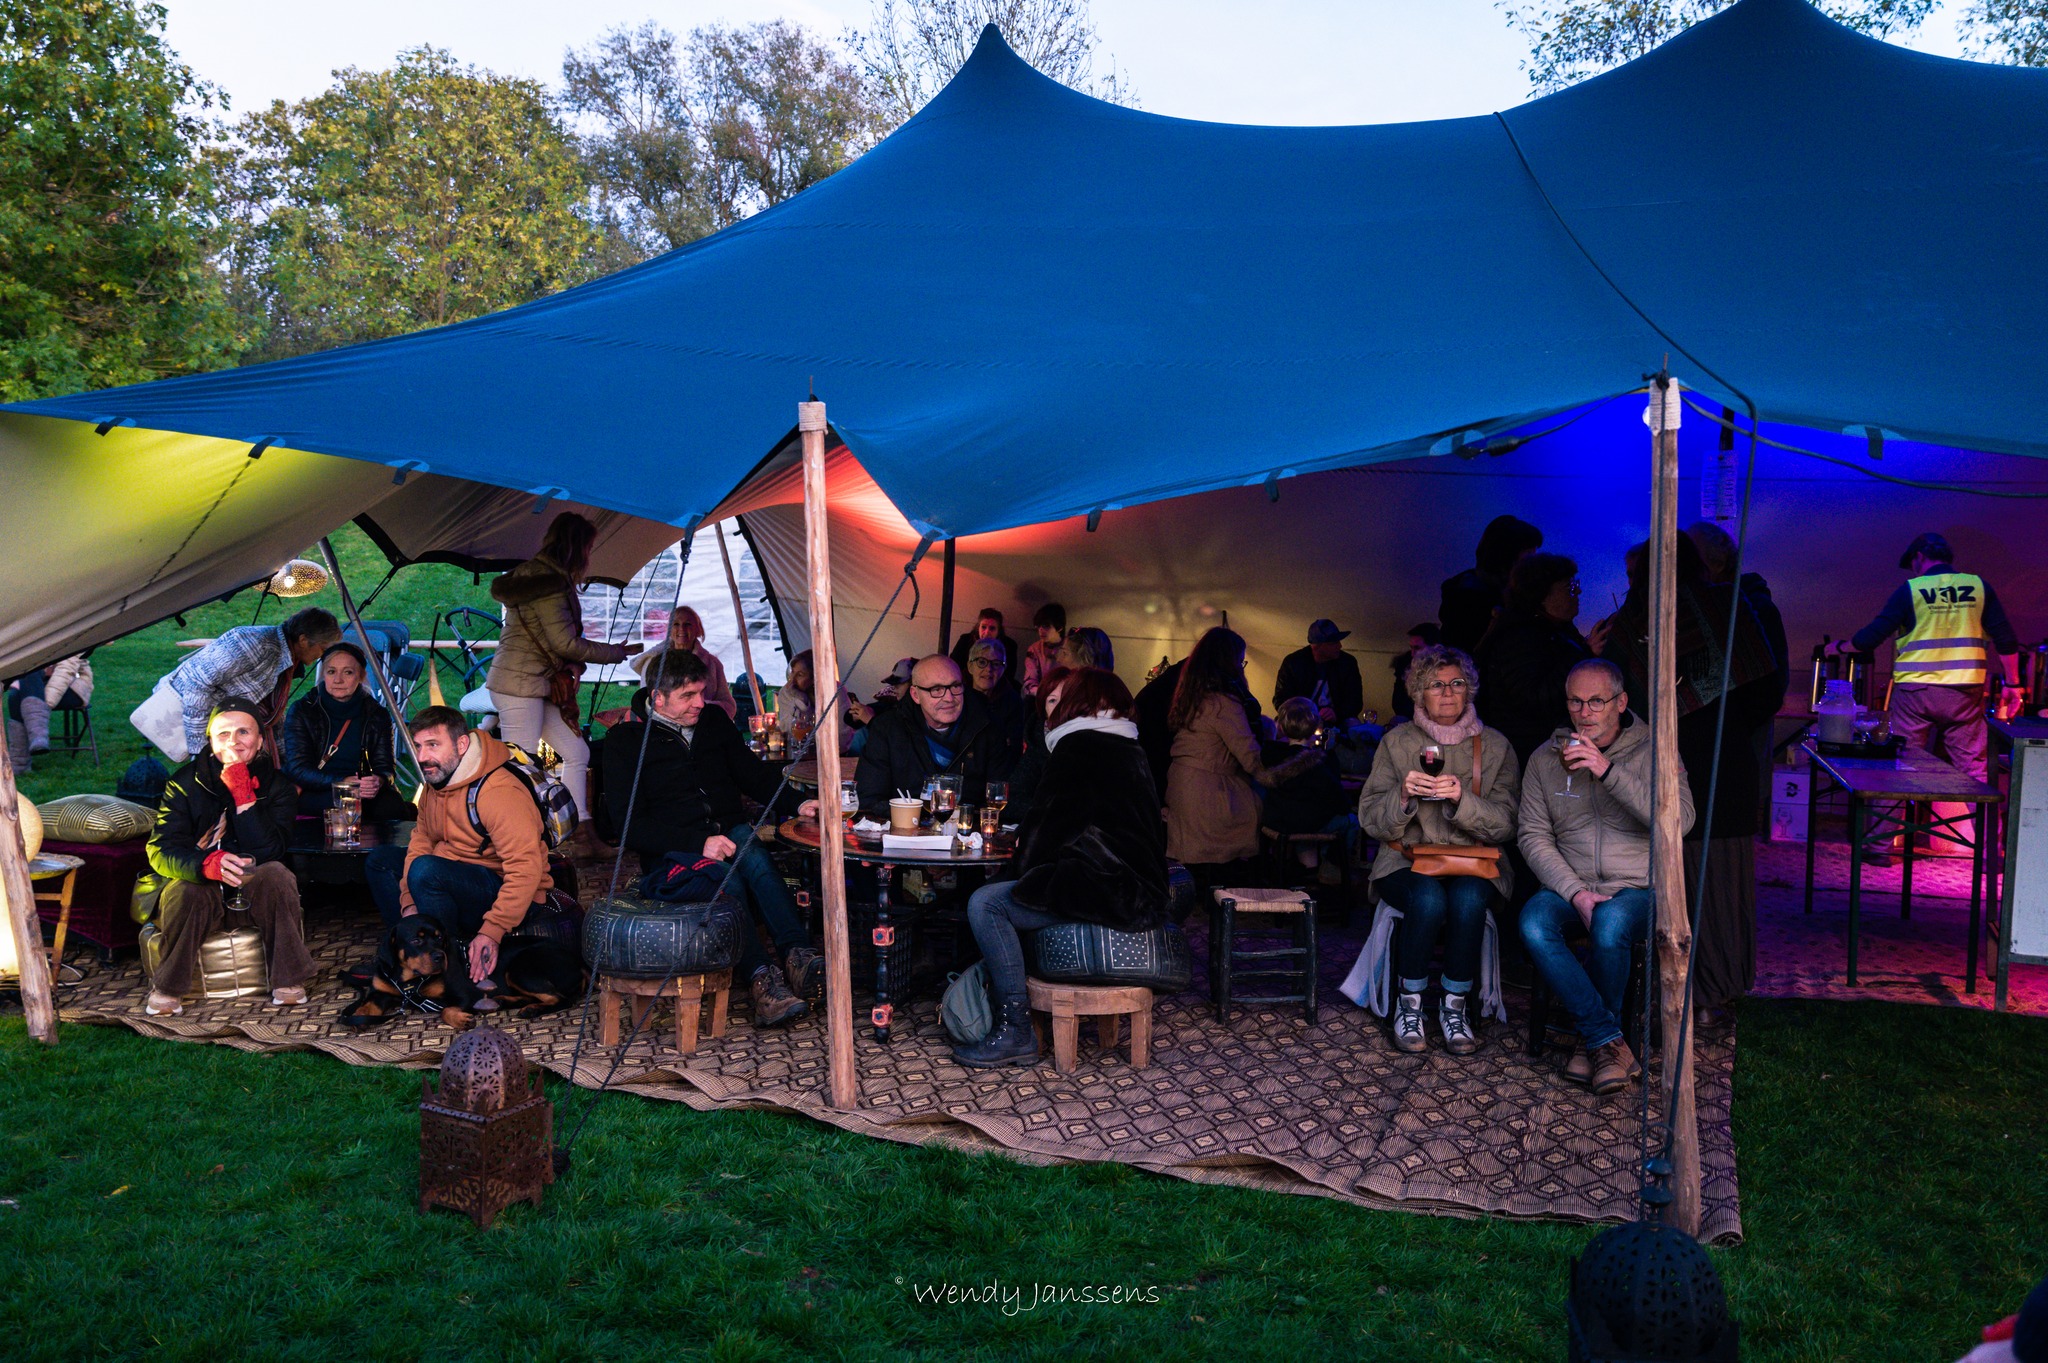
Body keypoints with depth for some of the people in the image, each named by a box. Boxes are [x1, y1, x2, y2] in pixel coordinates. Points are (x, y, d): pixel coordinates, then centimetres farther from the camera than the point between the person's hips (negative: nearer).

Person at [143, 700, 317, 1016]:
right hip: (199, 884, 0)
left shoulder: (275, 784, -4)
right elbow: (160, 850, -16)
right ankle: (167, 986, -11)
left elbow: (268, 851, -19)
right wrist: (208, 863, -38)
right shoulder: (185, 782, -4)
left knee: (276, 873, -32)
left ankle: (288, 979, -22)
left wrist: (242, 793, -26)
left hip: (254, 890, 0)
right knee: (184, 893, -34)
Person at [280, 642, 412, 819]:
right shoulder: (301, 711, 2)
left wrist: (379, 781, -24)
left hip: (364, 793, 2)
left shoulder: (377, 715, 8)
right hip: (314, 794, -2)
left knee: (393, 807, -32)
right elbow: (297, 769, -7)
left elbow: (386, 767, 3)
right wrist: (343, 782, -25)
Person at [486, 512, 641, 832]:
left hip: (542, 685, 10)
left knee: (577, 752, 11)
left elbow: (559, 641, 20)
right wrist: (617, 652, -7)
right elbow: (566, 643, -18)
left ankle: (579, 829, 17)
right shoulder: (547, 579, -16)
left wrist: (574, 664, -1)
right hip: (519, 684, -10)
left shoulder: (553, 576, 16)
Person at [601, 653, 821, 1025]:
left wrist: (796, 805, 4)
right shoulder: (625, 741, 1)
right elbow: (629, 824, -7)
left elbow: (753, 773, 24)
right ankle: (761, 977, -49)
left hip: (730, 830, 4)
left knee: (751, 854, -34)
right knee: (727, 881, -36)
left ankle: (795, 952, -47)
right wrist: (698, 844, -20)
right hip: (673, 852, -4)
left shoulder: (713, 720, 16)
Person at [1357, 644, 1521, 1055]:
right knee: (1428, 898, -33)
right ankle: (1409, 1004, -13)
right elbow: (1370, 819, 1)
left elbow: (1506, 825, -3)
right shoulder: (1396, 742, 6)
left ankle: (1455, 1006, -14)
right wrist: (1403, 796, -19)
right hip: (1408, 859, 0)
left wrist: (1461, 799, -21)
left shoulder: (1495, 745, 6)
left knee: (1468, 898, -33)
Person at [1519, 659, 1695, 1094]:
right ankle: (1610, 1041, -21)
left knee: (1610, 923, -36)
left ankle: (1592, 1040, -10)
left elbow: (1679, 820, -16)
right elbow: (1534, 836, 2)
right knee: (1533, 923, -31)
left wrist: (1608, 772, -24)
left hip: (1638, 888, -2)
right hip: (1568, 887, 2)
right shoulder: (1545, 759, 8)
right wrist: (1575, 892, -14)